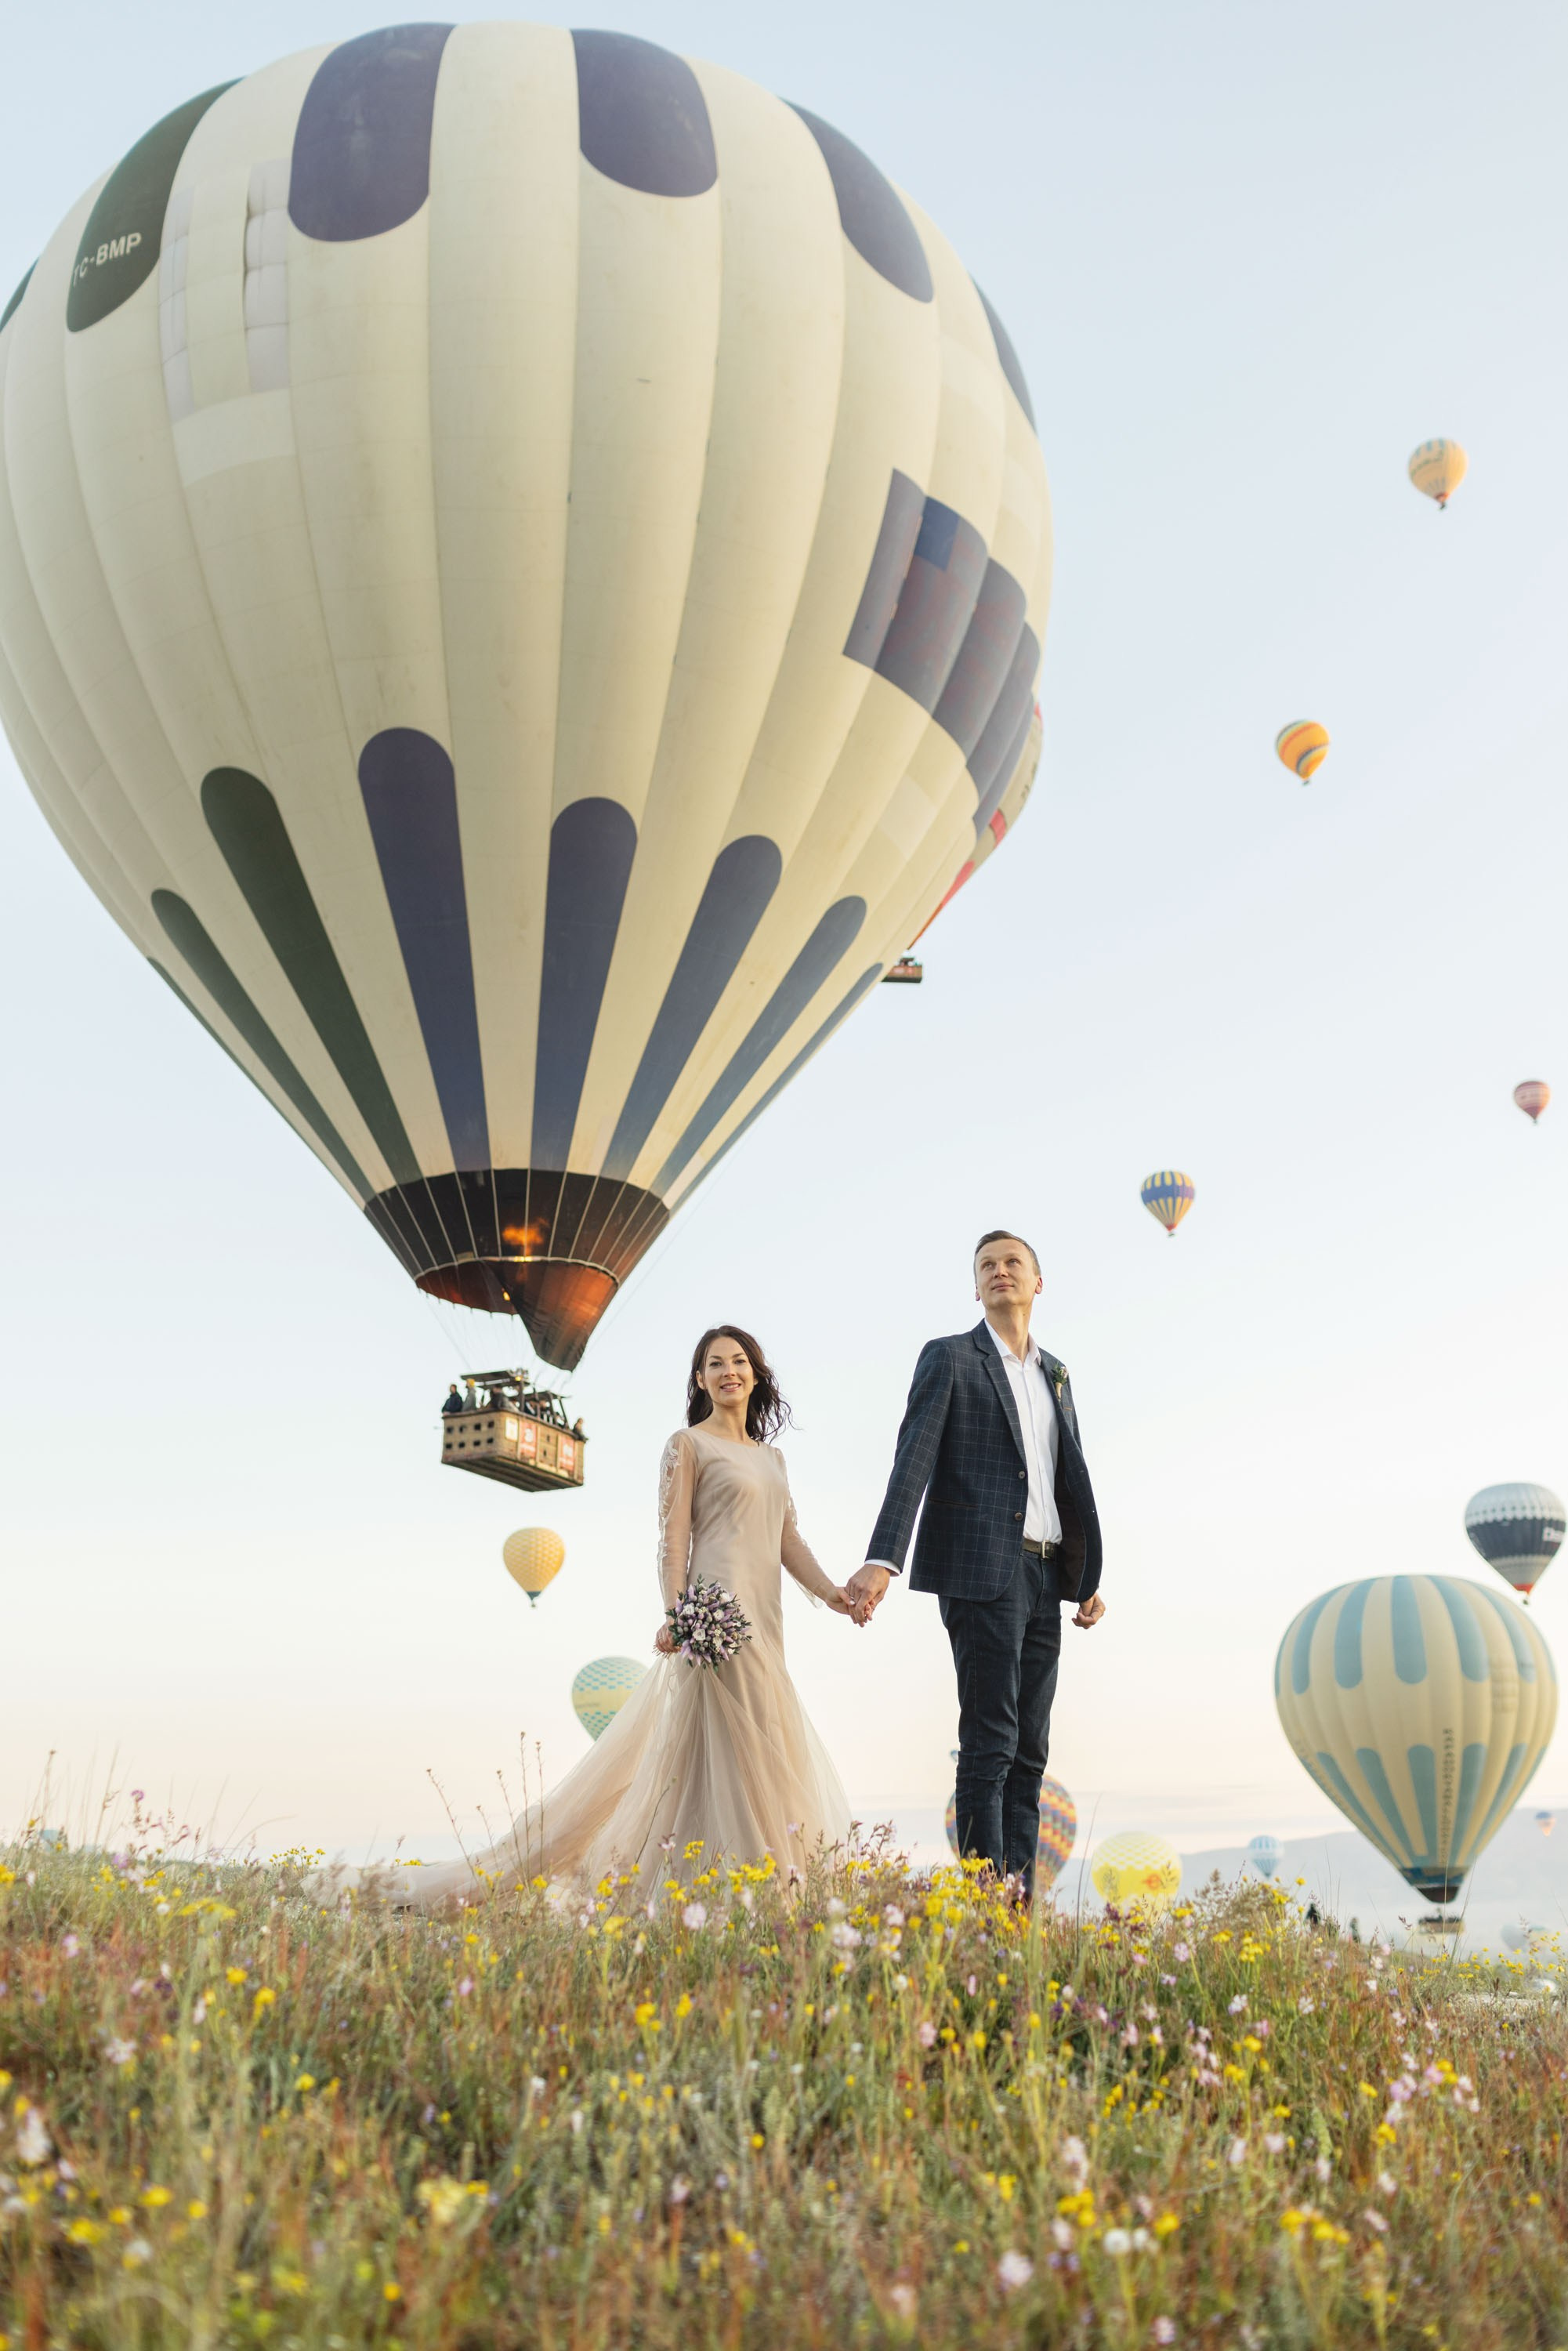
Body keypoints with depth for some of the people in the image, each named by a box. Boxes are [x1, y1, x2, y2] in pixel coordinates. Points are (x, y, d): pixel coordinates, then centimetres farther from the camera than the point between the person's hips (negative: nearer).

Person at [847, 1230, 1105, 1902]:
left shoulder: (1056, 1373, 19)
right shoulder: (949, 1358, 1)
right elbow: (913, 1460, -11)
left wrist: (1091, 1578, 15)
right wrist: (881, 1560, -23)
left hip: (1044, 1576, 6)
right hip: (983, 1570, -6)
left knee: (1030, 1749, 7)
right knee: (989, 1745, -8)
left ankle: (1021, 1900, 11)